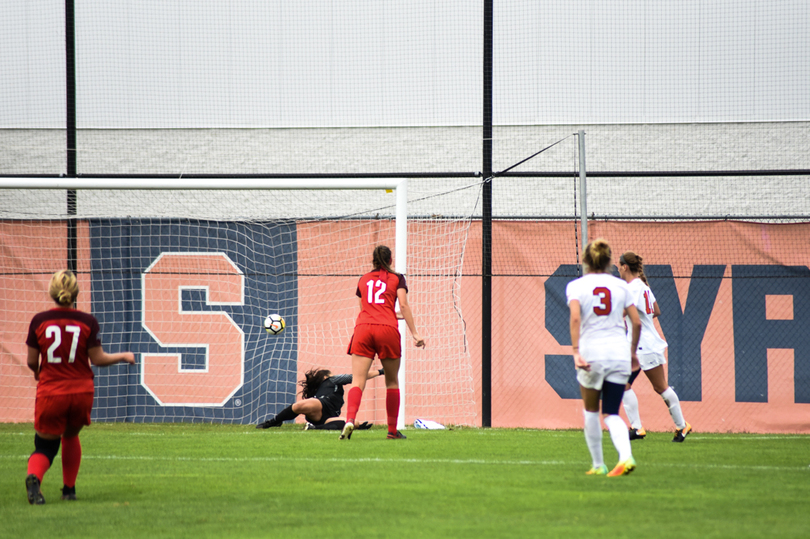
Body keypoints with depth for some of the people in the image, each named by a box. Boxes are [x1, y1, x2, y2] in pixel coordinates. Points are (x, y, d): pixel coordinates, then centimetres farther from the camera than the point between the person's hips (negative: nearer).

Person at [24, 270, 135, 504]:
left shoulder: (39, 321, -5)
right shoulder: (88, 322, -5)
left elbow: (32, 361, 0)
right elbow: (98, 359, -2)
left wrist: (37, 372, 24)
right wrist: (124, 356, 16)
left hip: (50, 393, -1)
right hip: (81, 392, 1)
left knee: (45, 445, 7)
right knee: (71, 437, 27)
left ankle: (34, 477, -26)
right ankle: (69, 489, 27)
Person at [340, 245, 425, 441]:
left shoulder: (363, 279, 22)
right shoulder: (397, 278, 13)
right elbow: (404, 306, 0)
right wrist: (415, 333, 0)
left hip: (363, 328, 2)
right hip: (387, 329, -2)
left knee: (358, 381, -6)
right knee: (392, 381, 12)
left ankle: (350, 420, -30)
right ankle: (393, 430, 12)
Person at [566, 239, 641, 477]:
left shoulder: (576, 286, 1)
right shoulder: (620, 286, 8)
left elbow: (575, 318, -16)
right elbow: (636, 322, 7)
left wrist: (576, 351, -20)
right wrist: (633, 352, 20)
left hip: (591, 351, -2)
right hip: (619, 351, 2)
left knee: (591, 411, 18)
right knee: (611, 414, 5)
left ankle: (598, 464, 20)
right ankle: (625, 456, -21)